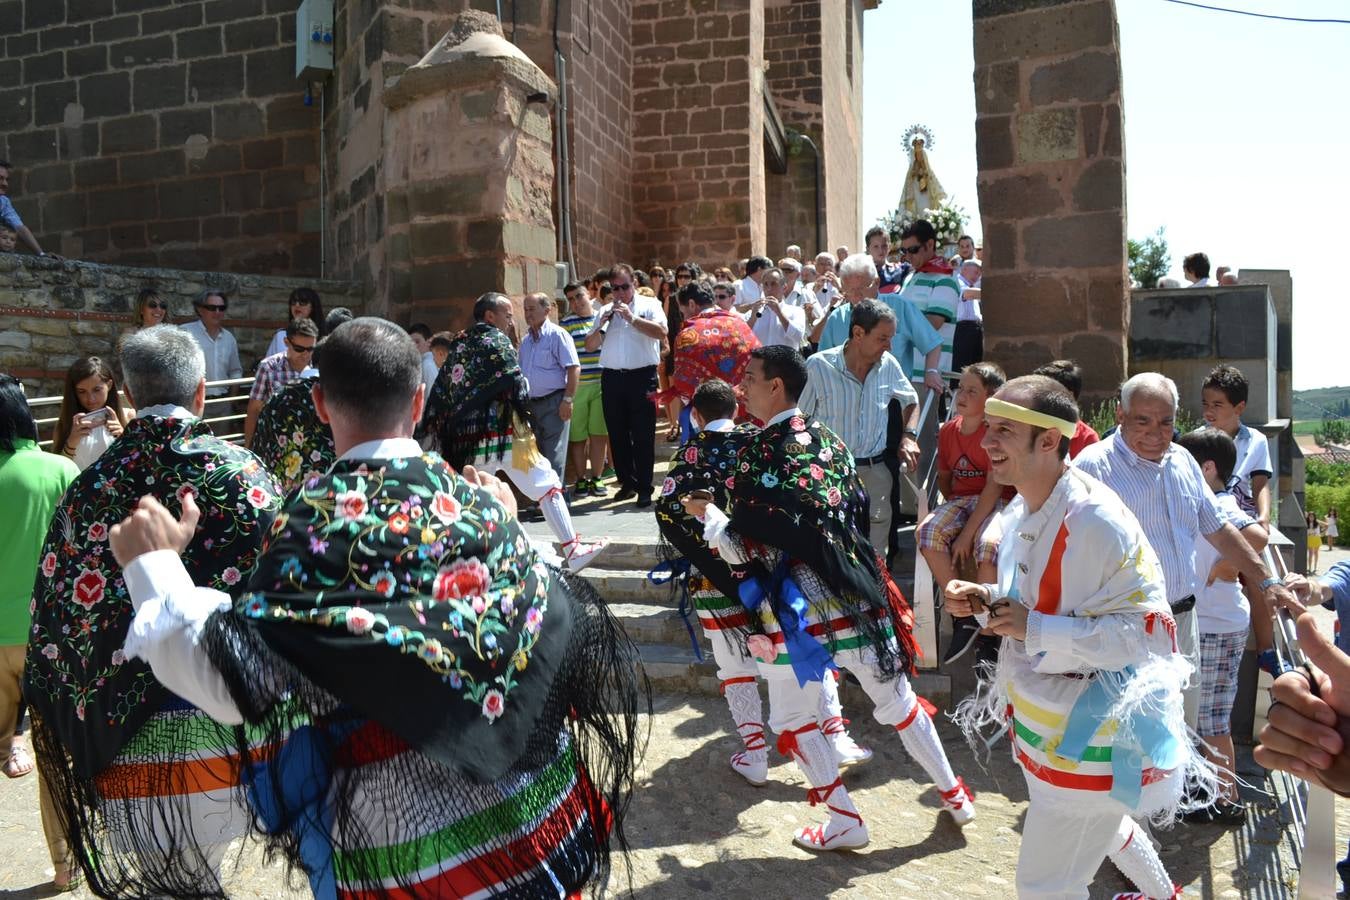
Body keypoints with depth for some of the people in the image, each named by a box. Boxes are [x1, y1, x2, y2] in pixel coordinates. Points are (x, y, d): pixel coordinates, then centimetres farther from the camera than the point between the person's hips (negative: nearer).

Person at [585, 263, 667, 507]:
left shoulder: (649, 305, 3)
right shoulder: (605, 311, 17)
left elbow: (661, 331, -15)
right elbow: (590, 346, 14)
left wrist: (632, 318, -17)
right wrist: (601, 325, -3)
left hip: (642, 377, -5)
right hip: (611, 377, 5)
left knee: (643, 435, -2)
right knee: (617, 434, 9)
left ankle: (644, 488, 4)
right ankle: (627, 483, 21)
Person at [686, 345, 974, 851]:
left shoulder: (756, 455, -13)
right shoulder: (827, 439, 5)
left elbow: (746, 549, -12)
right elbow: (859, 511, 13)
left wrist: (706, 514, 4)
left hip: (795, 608, -6)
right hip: (854, 595, 6)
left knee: (791, 721, 14)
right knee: (895, 699, 22)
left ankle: (846, 823, 22)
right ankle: (953, 794, 36)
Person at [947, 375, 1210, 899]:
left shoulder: (1097, 522, -28)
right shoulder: (1022, 512, 1)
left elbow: (1149, 628, -26)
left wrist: (1035, 628, -32)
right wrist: (985, 600, -6)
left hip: (1088, 736, -9)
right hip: (1046, 722, 9)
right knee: (1098, 822, 33)